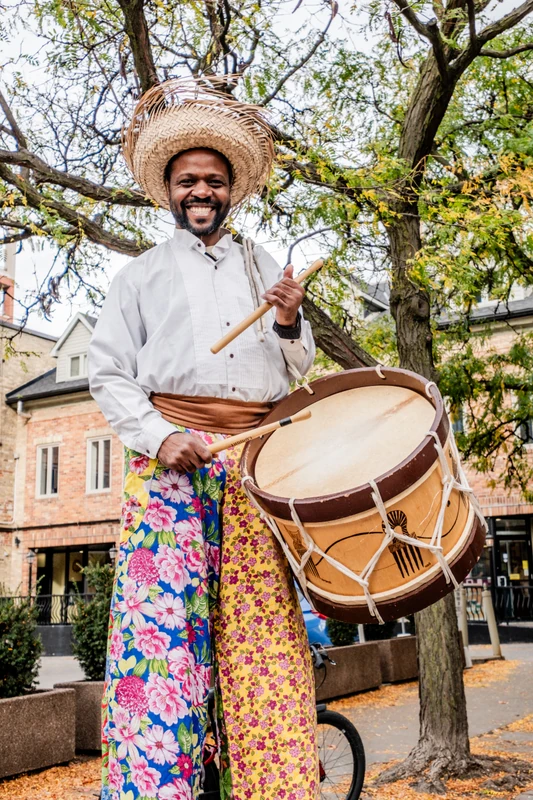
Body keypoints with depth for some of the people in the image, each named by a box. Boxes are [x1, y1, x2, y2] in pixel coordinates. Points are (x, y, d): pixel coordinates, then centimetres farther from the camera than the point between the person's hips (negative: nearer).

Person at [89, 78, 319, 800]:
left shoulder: (265, 268, 22)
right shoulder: (143, 274, 16)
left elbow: (297, 371, 21)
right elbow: (108, 372, 7)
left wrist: (289, 322, -1)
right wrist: (157, 437, -10)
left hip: (258, 461, 2)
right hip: (170, 457, -1)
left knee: (266, 630, -3)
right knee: (161, 622, -10)